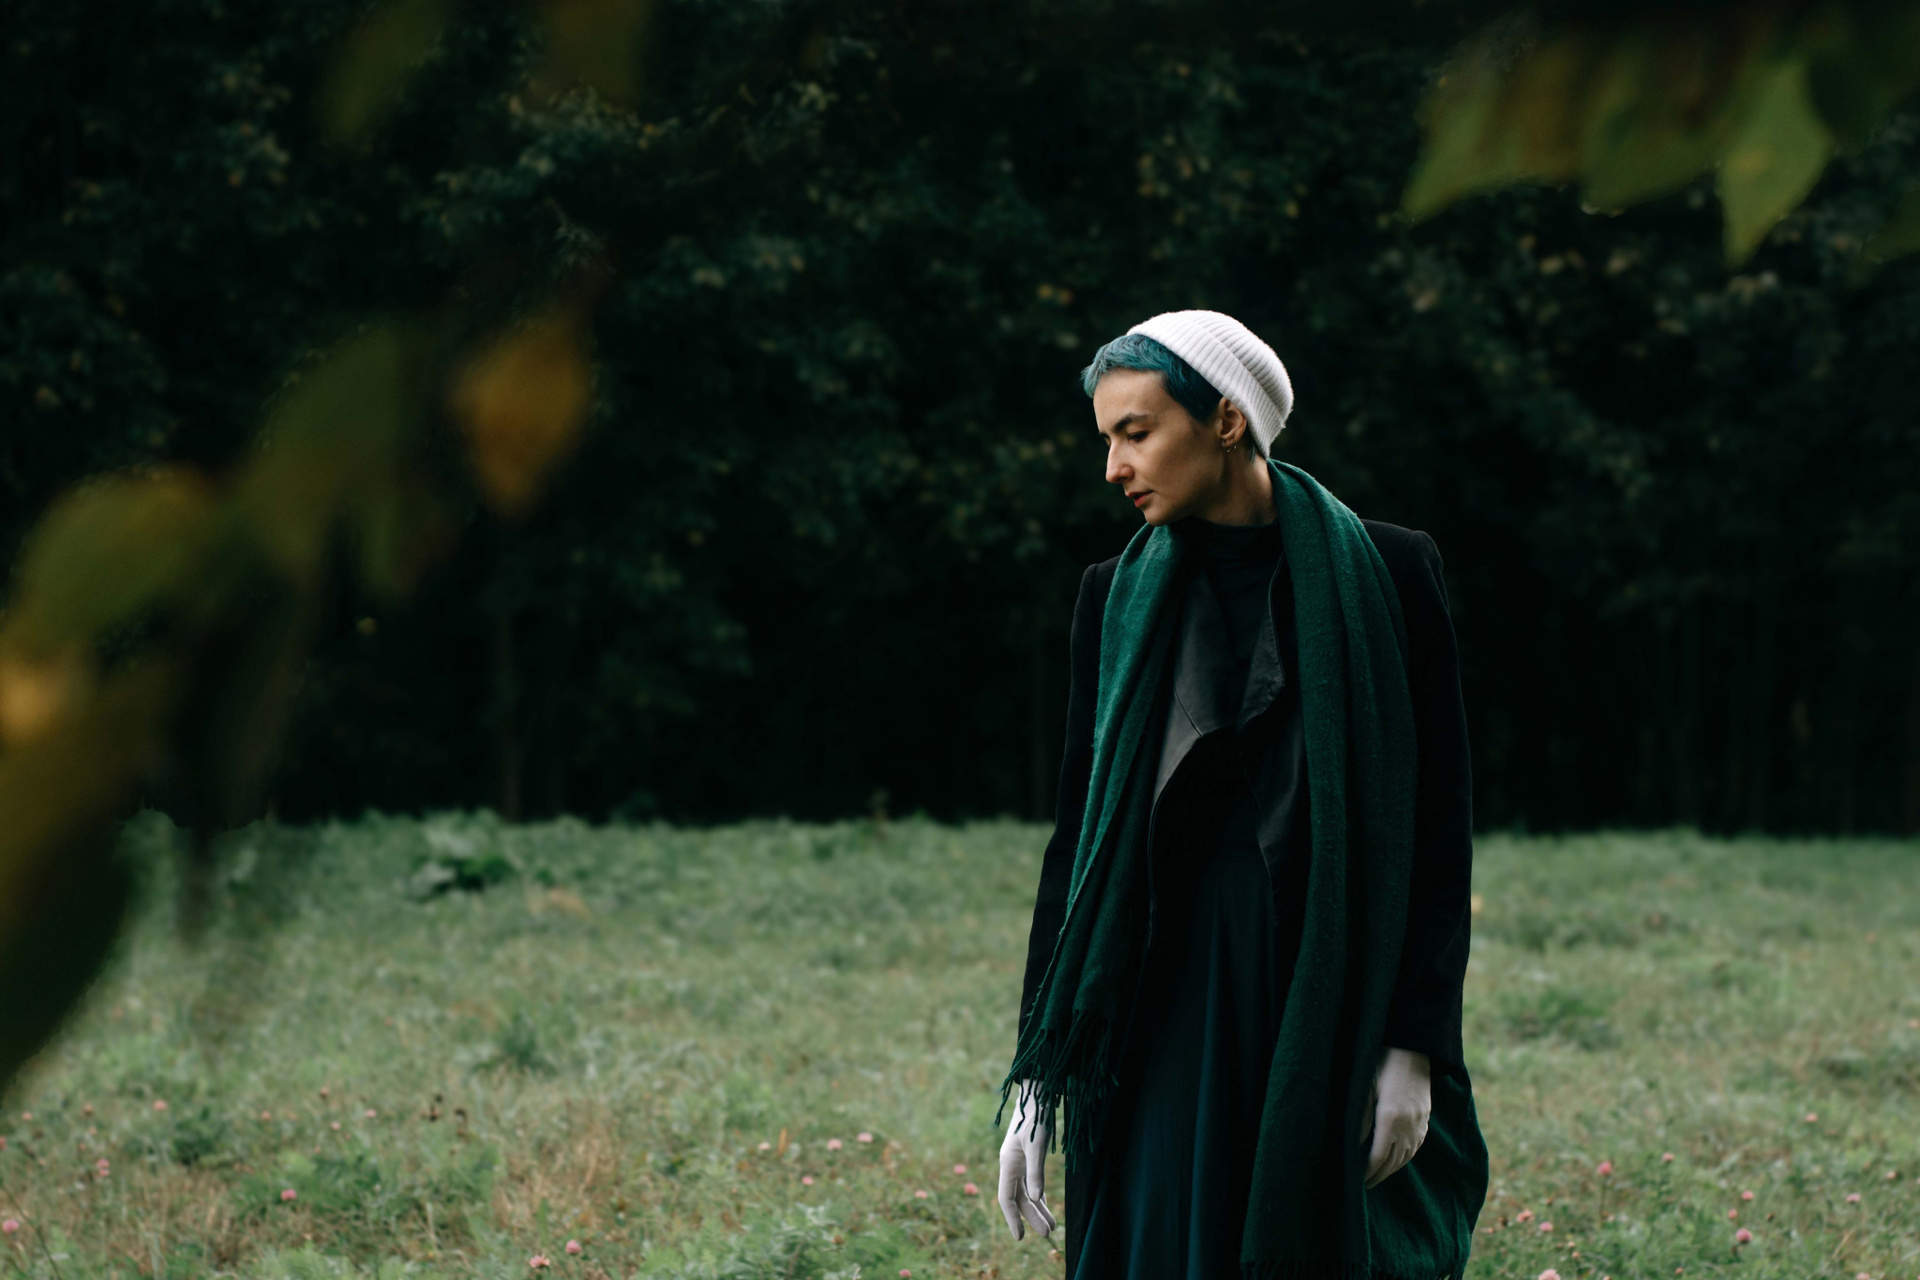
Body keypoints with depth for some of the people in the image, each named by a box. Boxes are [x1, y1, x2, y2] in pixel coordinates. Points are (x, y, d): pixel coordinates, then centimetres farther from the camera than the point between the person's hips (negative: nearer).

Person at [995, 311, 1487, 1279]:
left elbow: (1439, 824, -2)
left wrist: (1415, 1051, -9)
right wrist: (1036, 1082, 2)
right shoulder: (1120, 599, 7)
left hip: (1338, 1007, -2)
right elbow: (1079, 835, 7)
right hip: (1173, 1009, 2)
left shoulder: (1385, 574, -1)